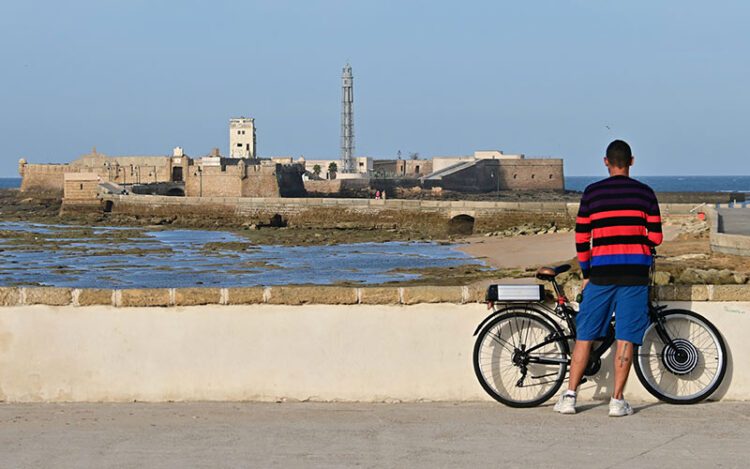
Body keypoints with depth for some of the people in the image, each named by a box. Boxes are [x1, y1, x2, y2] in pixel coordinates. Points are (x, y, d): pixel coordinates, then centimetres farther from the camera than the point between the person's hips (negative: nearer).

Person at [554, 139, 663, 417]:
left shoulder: (592, 193, 3)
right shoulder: (645, 193, 4)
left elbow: (581, 238, 3)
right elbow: (655, 238, 3)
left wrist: (586, 273, 14)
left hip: (601, 271, 0)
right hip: (635, 271, 0)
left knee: (585, 334, 7)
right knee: (625, 337, 2)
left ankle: (569, 397, 7)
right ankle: (617, 400, 1)